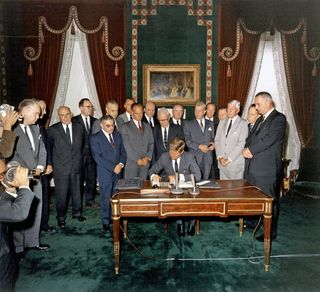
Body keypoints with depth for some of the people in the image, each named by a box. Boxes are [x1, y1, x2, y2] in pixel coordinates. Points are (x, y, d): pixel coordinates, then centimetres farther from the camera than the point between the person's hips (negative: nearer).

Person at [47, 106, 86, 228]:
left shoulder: (79, 127, 4)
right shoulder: (52, 130, -4)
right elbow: (49, 148, 4)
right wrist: (49, 164, 2)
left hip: (76, 166, 3)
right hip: (60, 167, -2)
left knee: (76, 191, 13)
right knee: (61, 193, 4)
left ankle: (77, 213, 31)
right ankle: (61, 217, 21)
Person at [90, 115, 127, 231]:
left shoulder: (118, 135, 10)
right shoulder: (95, 138, -7)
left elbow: (123, 152, 10)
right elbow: (98, 158, -13)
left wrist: (121, 164, -9)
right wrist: (113, 168, -15)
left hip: (117, 171, 4)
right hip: (105, 173, -4)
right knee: (106, 198, 3)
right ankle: (106, 221, 17)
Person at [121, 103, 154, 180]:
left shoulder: (147, 126, 15)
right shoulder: (125, 127, 0)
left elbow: (151, 143, 10)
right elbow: (127, 146, -8)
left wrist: (148, 157, -5)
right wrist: (137, 159, -13)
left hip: (145, 163, 4)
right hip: (131, 163, -3)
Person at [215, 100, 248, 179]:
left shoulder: (243, 123, -3)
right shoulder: (222, 122, 13)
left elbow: (241, 143, -11)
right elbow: (217, 140, 11)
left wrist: (229, 159, -14)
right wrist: (219, 157, -2)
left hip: (236, 163, -4)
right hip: (222, 162, 4)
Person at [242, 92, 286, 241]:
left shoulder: (279, 118, -7)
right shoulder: (260, 120, 20)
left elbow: (270, 139, -19)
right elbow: (250, 137, 15)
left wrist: (251, 150, -14)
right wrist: (247, 149, -5)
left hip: (267, 168, -8)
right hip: (253, 167, 8)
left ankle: (270, 232, 15)